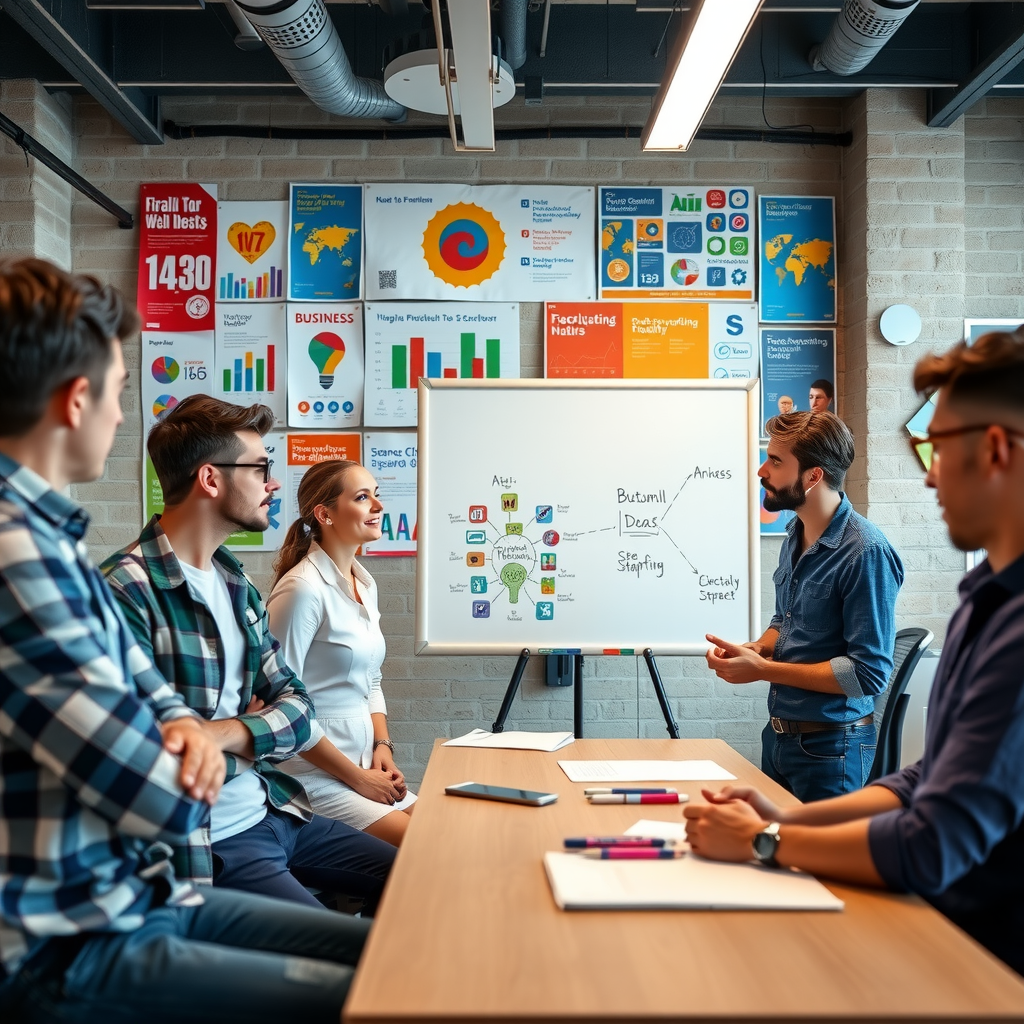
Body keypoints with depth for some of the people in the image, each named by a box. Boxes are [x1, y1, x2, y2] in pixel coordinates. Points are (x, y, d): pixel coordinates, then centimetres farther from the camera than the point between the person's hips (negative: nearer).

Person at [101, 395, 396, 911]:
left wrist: (229, 733, -14)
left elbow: (296, 704, 8)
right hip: (203, 845, -8)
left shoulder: (237, 585, 10)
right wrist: (254, 727, -8)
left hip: (276, 811, 8)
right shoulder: (128, 589, -19)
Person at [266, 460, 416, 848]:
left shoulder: (366, 585, 10)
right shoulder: (303, 589, -17)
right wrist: (357, 778, -14)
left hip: (364, 769, 8)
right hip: (315, 780, -8)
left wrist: (383, 747, 3)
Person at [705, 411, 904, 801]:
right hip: (779, 736, 8)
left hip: (832, 747, -8)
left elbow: (868, 674, -23)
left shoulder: (865, 553, -22)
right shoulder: (796, 535, 6)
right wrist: (755, 649, -2)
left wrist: (763, 669, -21)